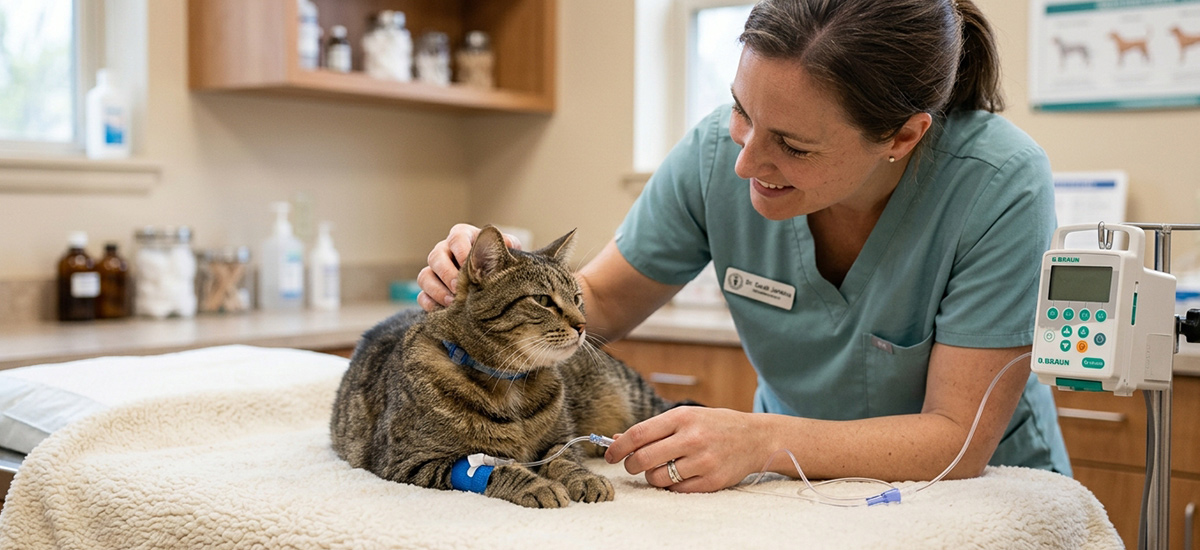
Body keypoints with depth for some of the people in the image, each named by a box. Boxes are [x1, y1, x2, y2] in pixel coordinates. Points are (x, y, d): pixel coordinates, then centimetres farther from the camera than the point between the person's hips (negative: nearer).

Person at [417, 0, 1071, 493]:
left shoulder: (999, 187, -26)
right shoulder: (717, 151, -17)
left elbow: (958, 437, -23)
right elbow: (603, 303, -1)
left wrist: (761, 441, -35)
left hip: (983, 489, -1)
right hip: (799, 484, 2)